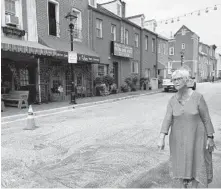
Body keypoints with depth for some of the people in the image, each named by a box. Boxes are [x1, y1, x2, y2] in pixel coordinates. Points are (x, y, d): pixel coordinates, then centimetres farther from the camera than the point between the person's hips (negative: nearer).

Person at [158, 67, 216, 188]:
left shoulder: (198, 97, -15)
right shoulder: (172, 100, -7)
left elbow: (206, 118, -8)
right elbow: (167, 119, -15)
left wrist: (210, 138, -5)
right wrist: (161, 139, -25)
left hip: (196, 136, -2)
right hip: (179, 137, 3)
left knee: (196, 165, 9)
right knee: (181, 164, 15)